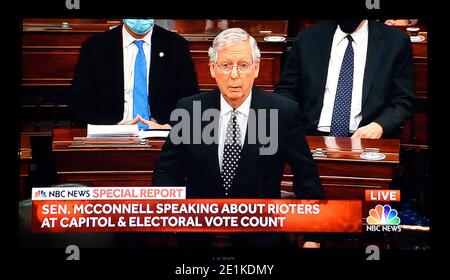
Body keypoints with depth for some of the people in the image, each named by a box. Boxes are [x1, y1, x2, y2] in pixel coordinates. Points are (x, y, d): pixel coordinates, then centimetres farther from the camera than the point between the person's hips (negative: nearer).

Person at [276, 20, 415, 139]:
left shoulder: (396, 41, 6)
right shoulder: (307, 38, 10)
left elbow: (403, 101, 5)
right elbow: (286, 90, 14)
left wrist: (379, 126, -15)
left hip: (364, 138, 0)